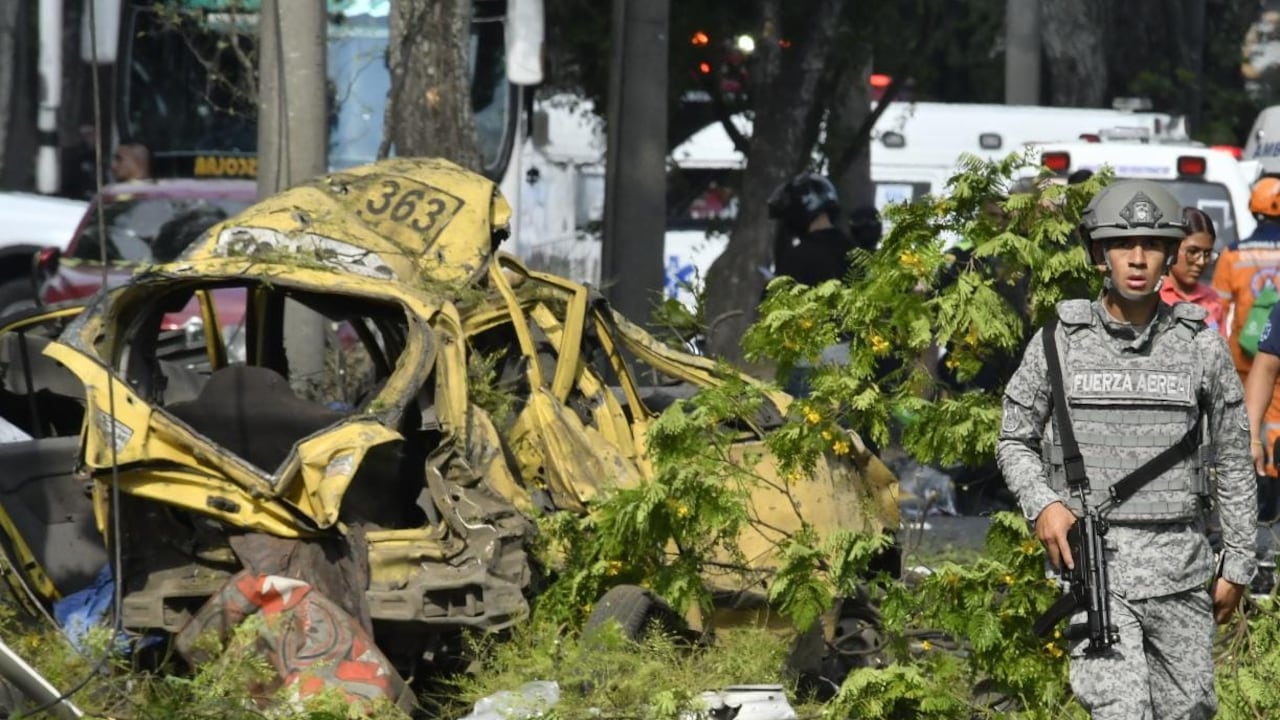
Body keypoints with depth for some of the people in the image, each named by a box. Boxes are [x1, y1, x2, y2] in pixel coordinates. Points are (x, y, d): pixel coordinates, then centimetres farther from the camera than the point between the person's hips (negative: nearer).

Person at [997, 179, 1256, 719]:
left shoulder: (1201, 345, 3)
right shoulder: (1058, 343, 1)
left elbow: (1234, 460, 9)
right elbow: (1014, 441, 10)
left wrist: (1237, 565, 8)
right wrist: (1042, 504, -9)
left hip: (1179, 561, 2)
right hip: (1092, 555, -2)